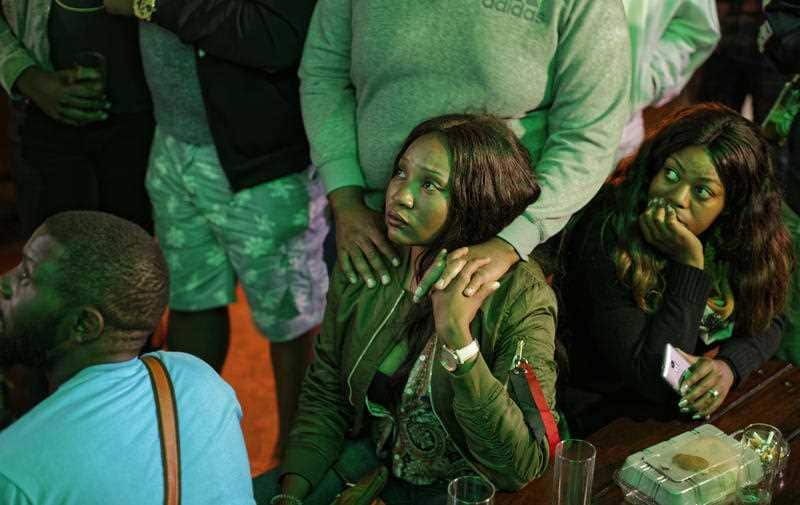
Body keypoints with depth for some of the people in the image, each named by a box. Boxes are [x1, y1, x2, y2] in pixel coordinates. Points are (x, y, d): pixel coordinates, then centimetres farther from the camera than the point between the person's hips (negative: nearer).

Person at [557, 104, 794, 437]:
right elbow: (652, 380, -25)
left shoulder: (738, 234, -7)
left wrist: (730, 365, -15)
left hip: (703, 406, 6)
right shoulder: (607, 243, -24)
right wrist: (689, 263, -29)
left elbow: (766, 322, 7)